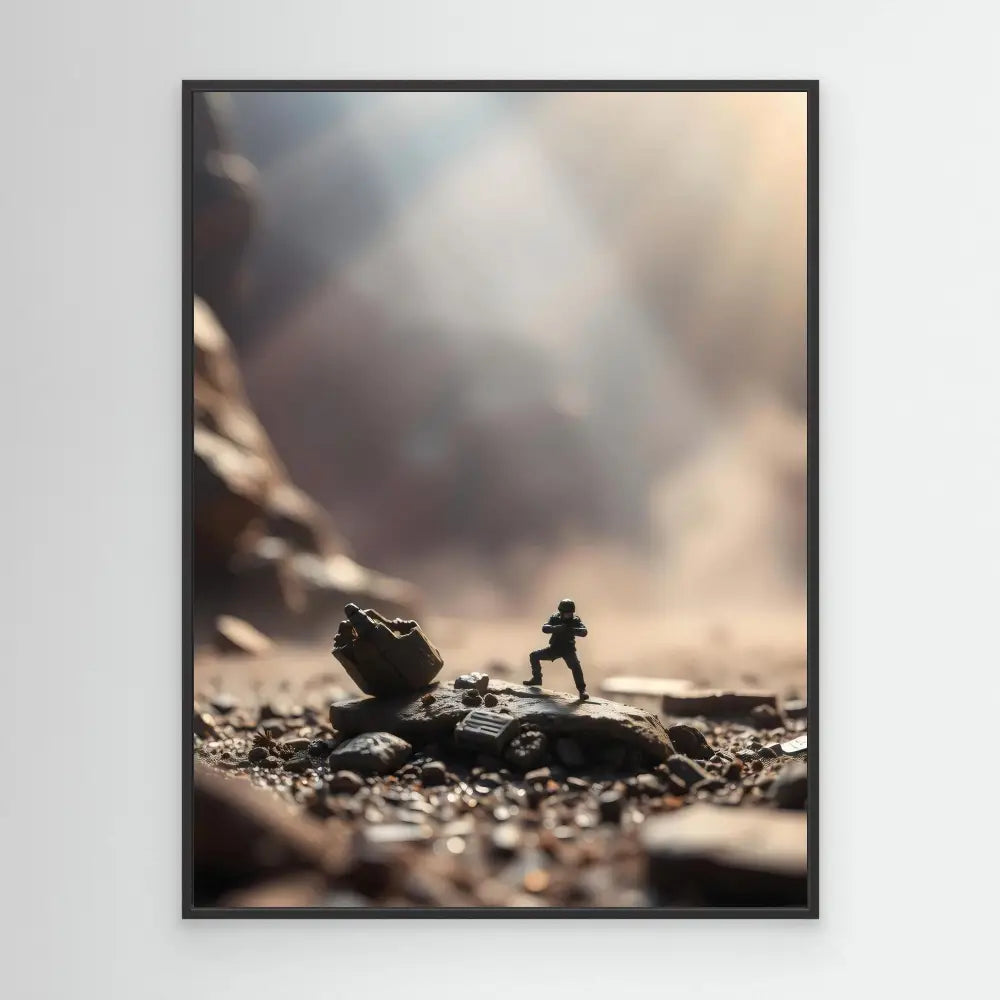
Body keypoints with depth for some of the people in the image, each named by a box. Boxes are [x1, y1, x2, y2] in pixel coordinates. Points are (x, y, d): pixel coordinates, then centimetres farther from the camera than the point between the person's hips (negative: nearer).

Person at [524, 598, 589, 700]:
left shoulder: (575, 621, -10)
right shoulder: (554, 618, -6)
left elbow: (584, 632, -25)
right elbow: (544, 628, -21)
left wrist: (572, 630, -45)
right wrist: (557, 628, -39)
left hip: (568, 649, -4)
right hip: (554, 648, 4)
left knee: (575, 666, -31)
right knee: (534, 656, -1)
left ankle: (582, 690, -25)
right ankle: (537, 678, 18)